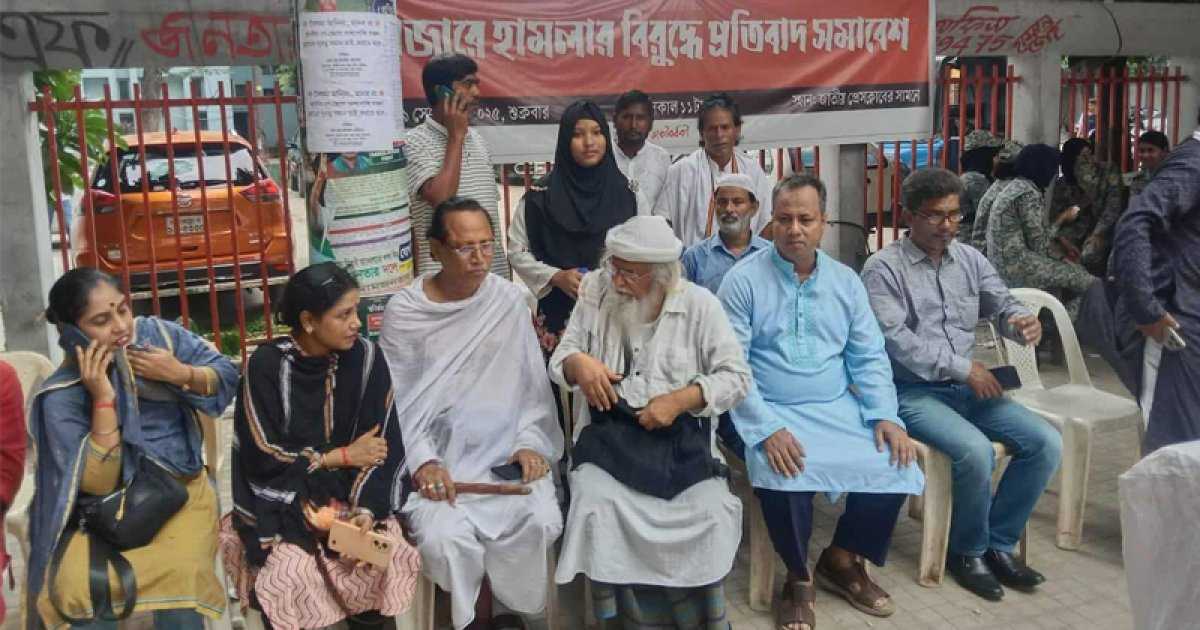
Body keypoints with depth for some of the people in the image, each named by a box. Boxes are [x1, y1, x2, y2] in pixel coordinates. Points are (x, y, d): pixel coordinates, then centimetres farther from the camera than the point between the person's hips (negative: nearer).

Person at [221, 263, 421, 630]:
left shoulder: (366, 357, -6)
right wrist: (342, 455, -11)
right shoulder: (266, 365, -11)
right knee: (292, 575, -28)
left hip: (350, 493, 2)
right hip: (282, 498, -2)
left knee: (389, 561, -23)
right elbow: (264, 455, -11)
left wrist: (367, 509, -21)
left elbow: (385, 449, -7)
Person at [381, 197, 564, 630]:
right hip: (438, 456, -2)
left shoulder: (510, 300, 2)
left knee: (540, 521, -22)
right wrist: (422, 461, -17)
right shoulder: (404, 312, -4)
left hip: (505, 452, 2)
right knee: (444, 537, -26)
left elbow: (533, 385, 4)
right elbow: (397, 401, -4)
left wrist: (531, 443, -9)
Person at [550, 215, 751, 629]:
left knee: (709, 513, -24)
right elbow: (559, 360, 10)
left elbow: (737, 377, -1)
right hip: (608, 432, 1)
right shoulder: (596, 294, 5)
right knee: (595, 503, -28)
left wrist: (680, 400, -15)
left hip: (680, 437, -1)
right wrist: (577, 363, -15)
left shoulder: (699, 305, 0)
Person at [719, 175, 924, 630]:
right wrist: (767, 429, -23)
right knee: (784, 473, -32)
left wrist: (885, 416, -8)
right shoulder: (743, 280, -6)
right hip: (771, 411, -4)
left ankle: (843, 559, 12)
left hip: (838, 408, 5)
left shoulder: (845, 281, 9)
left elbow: (869, 357, 9)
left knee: (895, 464, -14)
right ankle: (799, 577, -3)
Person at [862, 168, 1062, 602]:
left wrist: (1022, 321, -17)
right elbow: (897, 340, -17)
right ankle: (967, 550, -3)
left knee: (1045, 442, -10)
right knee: (976, 450, -30)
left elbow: (1002, 305, 9)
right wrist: (964, 368, -17)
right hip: (912, 391, -6)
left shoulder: (970, 259, 11)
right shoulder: (883, 268, -8)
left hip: (967, 386, 7)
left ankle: (999, 542, 6)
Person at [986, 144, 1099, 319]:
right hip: (1017, 267, -10)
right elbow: (1040, 246, -12)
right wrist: (1061, 221, 1)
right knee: (1090, 283, -4)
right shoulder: (1029, 193, -14)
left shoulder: (1014, 187, 16)